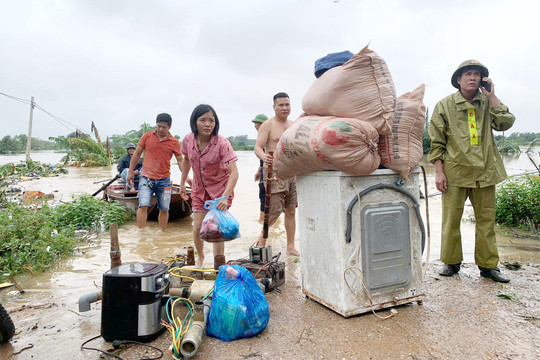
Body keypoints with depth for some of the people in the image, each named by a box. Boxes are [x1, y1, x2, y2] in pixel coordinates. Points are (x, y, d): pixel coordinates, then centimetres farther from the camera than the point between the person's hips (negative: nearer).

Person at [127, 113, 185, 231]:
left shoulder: (174, 142, 1)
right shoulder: (147, 136, 2)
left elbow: (180, 161, 6)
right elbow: (137, 154, 11)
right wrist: (130, 172, 11)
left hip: (164, 180, 1)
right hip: (146, 177, -1)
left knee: (164, 209, 7)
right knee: (143, 205, -13)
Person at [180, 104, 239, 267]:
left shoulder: (222, 143, -26)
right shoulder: (188, 140, -12)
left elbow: (234, 173, -32)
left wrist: (225, 197, -43)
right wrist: (182, 183, 13)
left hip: (220, 189, -3)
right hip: (199, 189, 4)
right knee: (197, 228, 6)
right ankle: (200, 256, 36)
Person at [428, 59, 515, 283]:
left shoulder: (487, 104, 11)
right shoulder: (444, 106, 3)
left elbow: (506, 123, -7)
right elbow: (437, 142, 0)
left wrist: (492, 96, -4)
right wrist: (439, 171, -6)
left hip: (484, 172, 3)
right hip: (455, 172, -2)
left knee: (486, 220, 9)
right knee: (451, 220, 3)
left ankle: (488, 265, 21)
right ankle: (451, 262, 19)